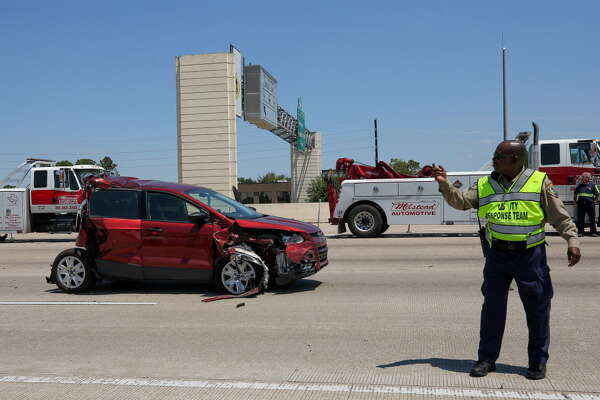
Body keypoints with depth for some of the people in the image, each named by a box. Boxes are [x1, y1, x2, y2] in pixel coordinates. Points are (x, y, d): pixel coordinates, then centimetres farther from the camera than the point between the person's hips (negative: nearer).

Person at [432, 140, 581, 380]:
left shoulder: (539, 182, -4)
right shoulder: (485, 185, 5)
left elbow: (559, 215, -3)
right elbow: (461, 201, -2)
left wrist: (572, 240, -10)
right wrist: (444, 184, -15)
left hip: (530, 254, -2)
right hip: (497, 255, 3)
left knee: (537, 309, 5)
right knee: (492, 306, 6)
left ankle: (538, 362, 20)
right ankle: (487, 358, 18)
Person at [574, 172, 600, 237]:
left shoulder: (593, 185, 6)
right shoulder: (579, 185, 14)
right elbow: (575, 194, 25)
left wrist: (594, 200, 2)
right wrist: (575, 200, 18)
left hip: (590, 204, -2)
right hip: (581, 204, 2)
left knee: (592, 219, 0)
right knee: (580, 219, 2)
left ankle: (593, 232, 6)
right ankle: (580, 232, 7)